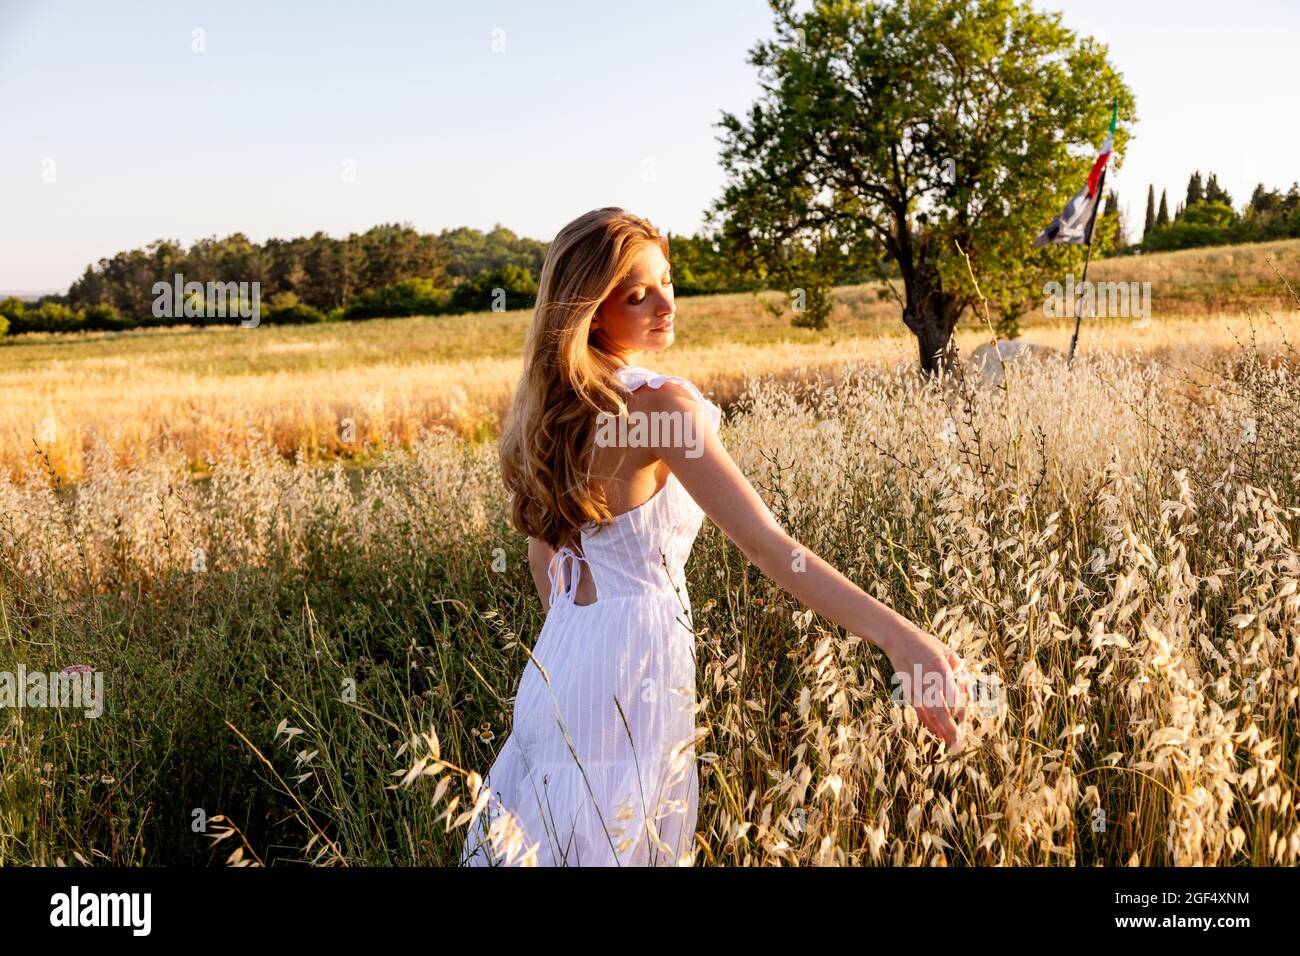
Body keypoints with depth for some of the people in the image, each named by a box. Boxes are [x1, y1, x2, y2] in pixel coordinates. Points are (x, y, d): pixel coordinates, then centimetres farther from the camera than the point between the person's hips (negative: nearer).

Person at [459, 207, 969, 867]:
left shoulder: (550, 405, 3)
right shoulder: (660, 405, -21)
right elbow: (765, 544, -32)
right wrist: (896, 635, -38)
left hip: (559, 654, 8)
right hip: (635, 652, -8)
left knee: (541, 836, 22)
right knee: (611, 842, 8)